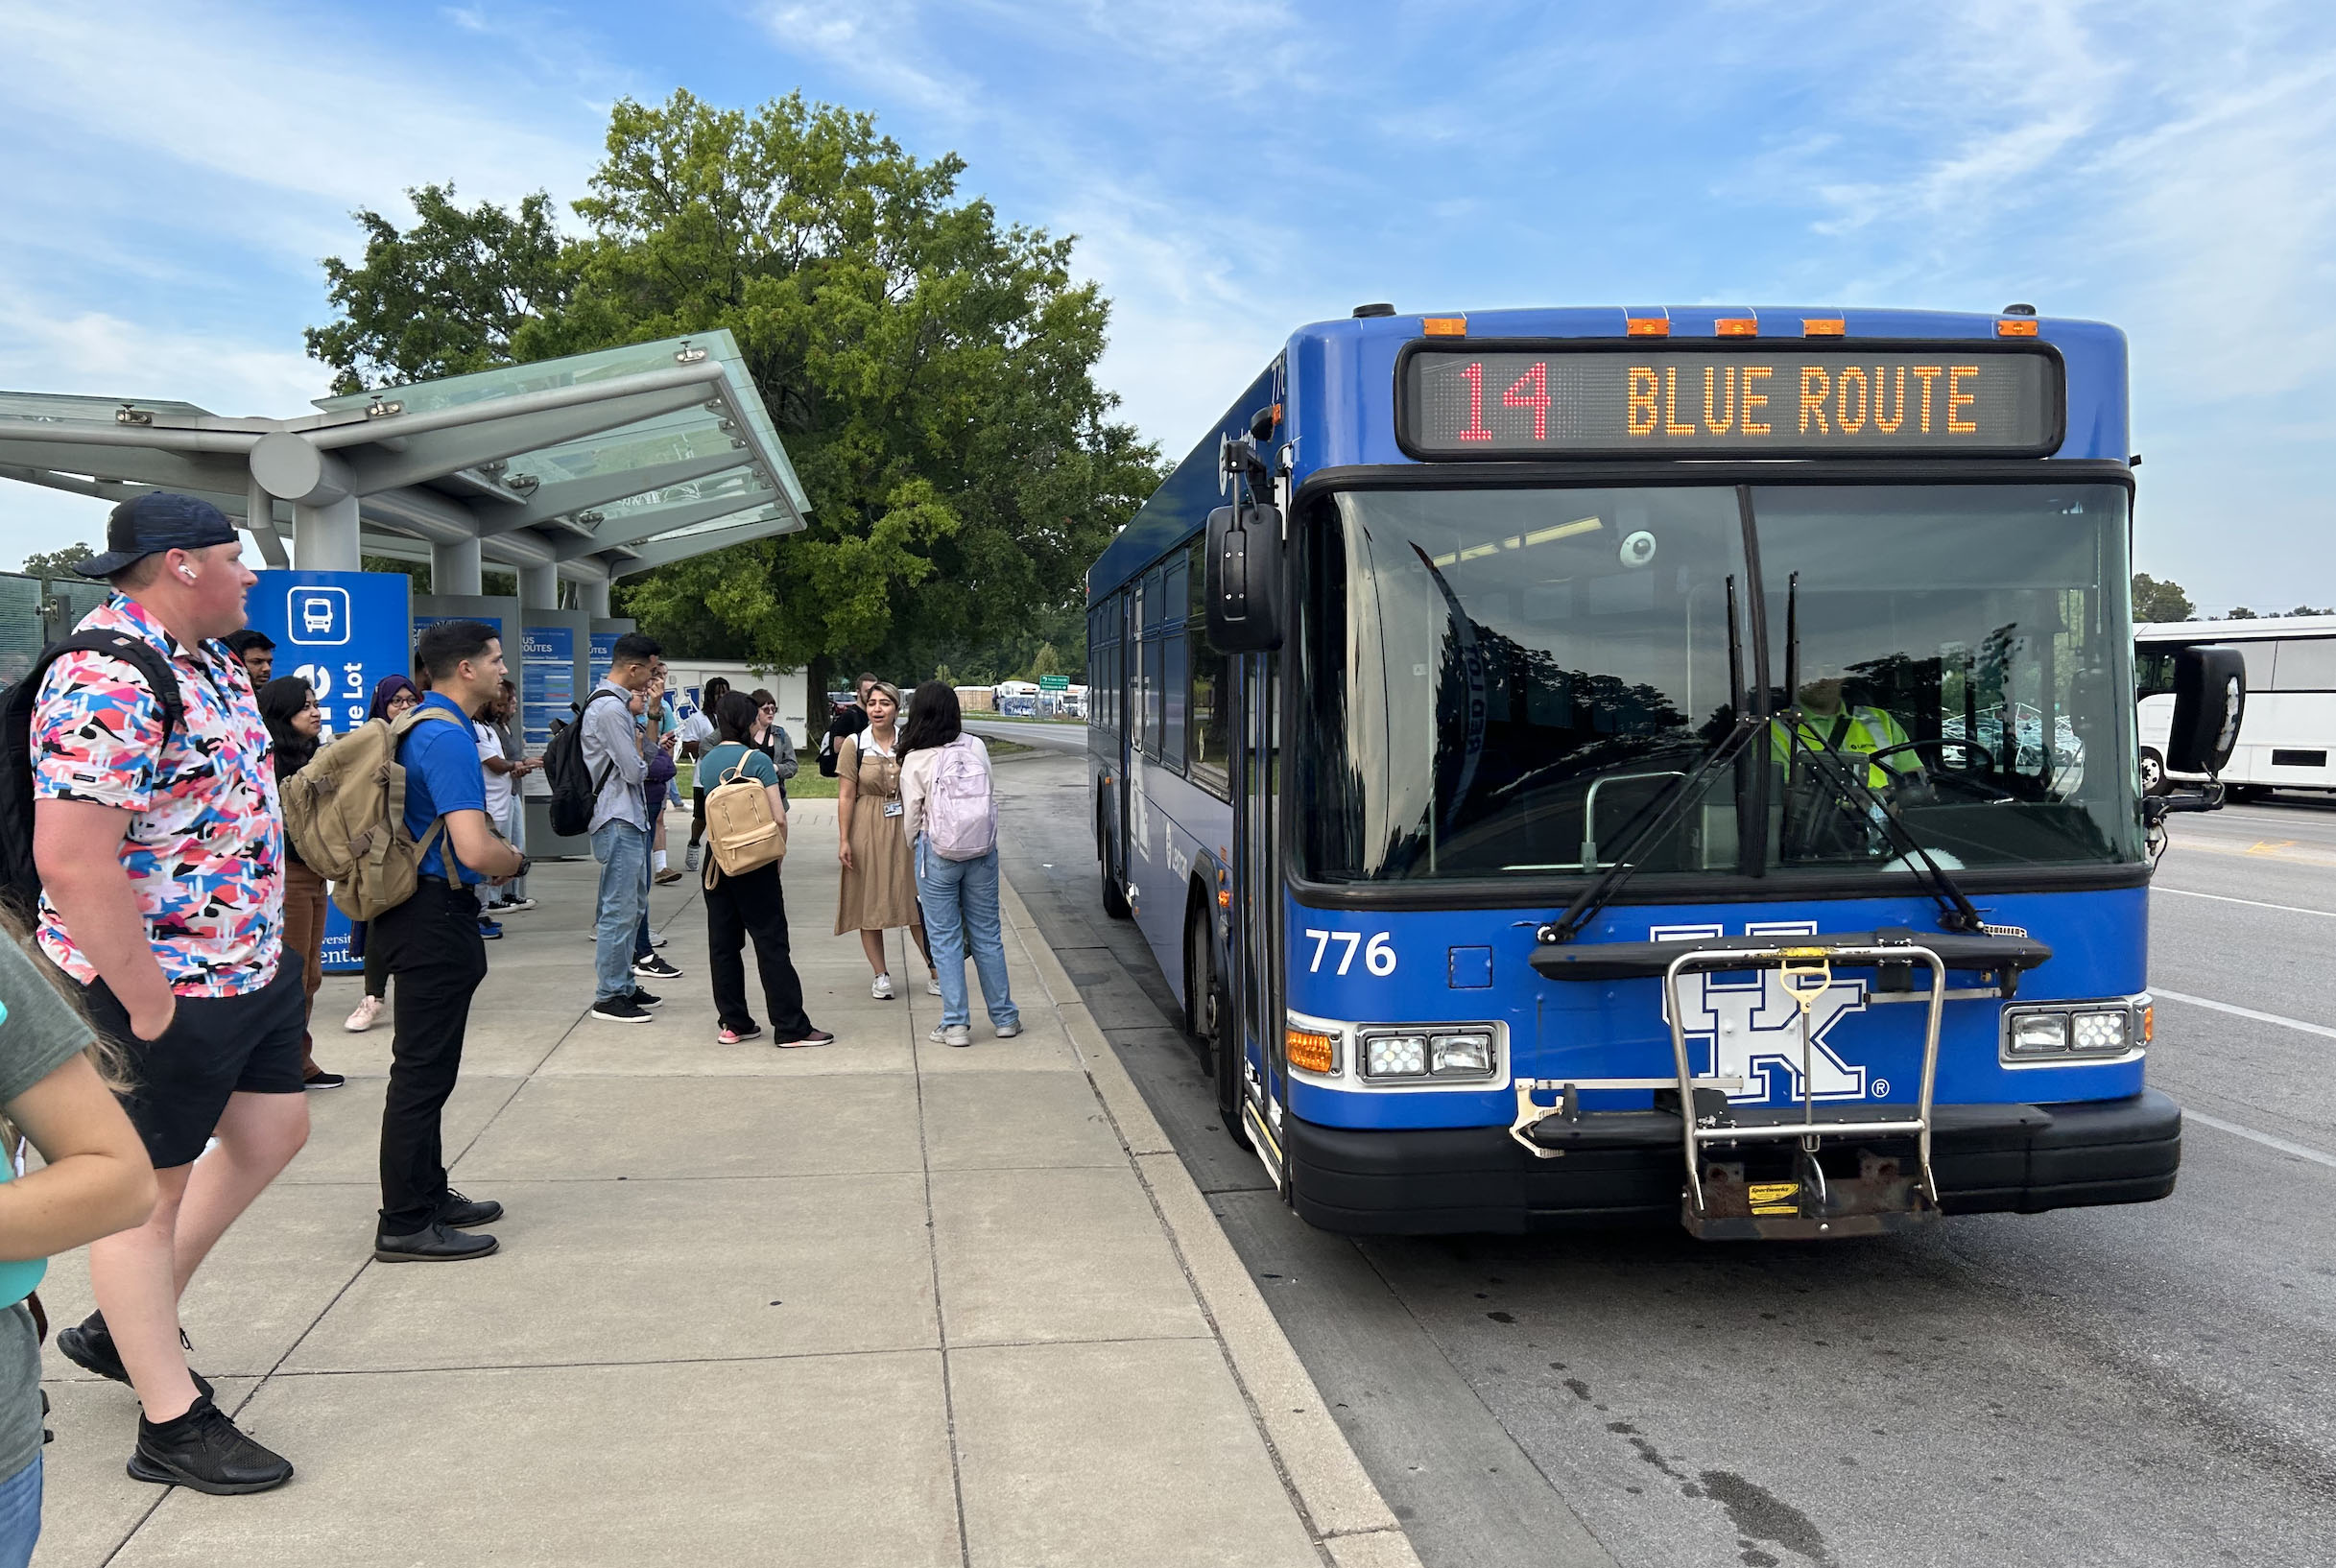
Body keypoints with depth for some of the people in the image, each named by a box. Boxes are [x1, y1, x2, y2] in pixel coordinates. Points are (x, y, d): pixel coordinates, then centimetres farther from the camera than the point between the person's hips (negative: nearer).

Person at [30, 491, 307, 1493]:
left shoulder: (209, 659, 8)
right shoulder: (107, 682, -24)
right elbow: (71, 862, -29)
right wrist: (148, 1009, -23)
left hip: (250, 963, 10)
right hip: (160, 985, -10)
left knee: (272, 1132, 19)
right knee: (151, 1191, 4)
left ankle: (121, 1326, 36)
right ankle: (172, 1426, 18)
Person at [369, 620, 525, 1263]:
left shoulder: (419, 727, 13)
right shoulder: (448, 738, -20)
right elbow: (475, 849, -28)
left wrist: (495, 851, 17)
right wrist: (514, 860, -7)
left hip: (417, 913, 11)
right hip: (438, 917, -11)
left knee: (425, 1066, 18)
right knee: (423, 1071, -3)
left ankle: (428, 1194, 29)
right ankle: (406, 1225, 5)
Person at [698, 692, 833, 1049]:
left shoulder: (707, 761, 5)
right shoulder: (757, 760, -12)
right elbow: (779, 818, -14)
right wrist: (777, 858, -1)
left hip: (717, 864, 6)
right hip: (754, 865, -6)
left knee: (723, 945, 10)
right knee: (771, 945, -2)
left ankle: (734, 1023, 15)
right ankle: (791, 1028, 1)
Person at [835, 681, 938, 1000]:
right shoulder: (854, 745, -3)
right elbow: (846, 796, -4)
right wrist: (843, 839, -7)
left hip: (905, 829, 1)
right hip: (867, 831, -1)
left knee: (917, 902, 2)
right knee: (869, 903, 5)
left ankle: (936, 972, 12)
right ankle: (880, 975, 17)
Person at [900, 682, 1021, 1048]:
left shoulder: (916, 760, -9)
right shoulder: (976, 748, -1)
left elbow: (911, 815, -2)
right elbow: (990, 799, 7)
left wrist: (915, 847, 16)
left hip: (937, 853, -3)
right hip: (982, 850, 3)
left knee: (945, 939, 5)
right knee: (987, 934, 12)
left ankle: (955, 1024, 6)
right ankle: (1004, 1017, 19)